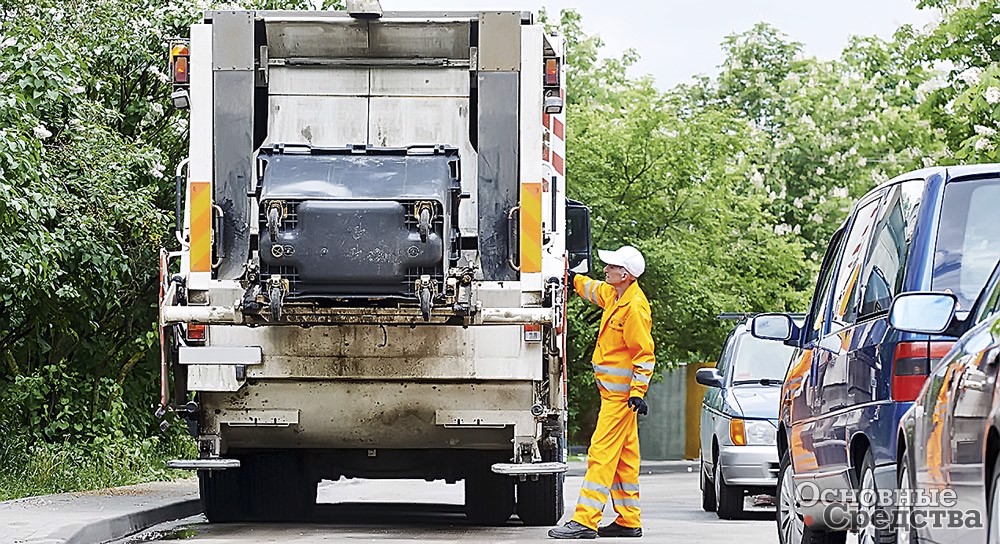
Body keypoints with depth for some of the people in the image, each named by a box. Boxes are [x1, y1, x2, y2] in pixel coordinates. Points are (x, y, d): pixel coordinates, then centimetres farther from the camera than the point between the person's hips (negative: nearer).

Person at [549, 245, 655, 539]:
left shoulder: (635, 307, -18)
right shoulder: (613, 295, 10)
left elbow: (645, 355, -20)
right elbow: (592, 289, 35)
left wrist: (638, 392, -22)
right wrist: (573, 278, 43)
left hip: (620, 394, -10)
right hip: (613, 391, 10)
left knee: (602, 454, -13)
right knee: (624, 458, 13)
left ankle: (585, 521, -17)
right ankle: (629, 522, 17)